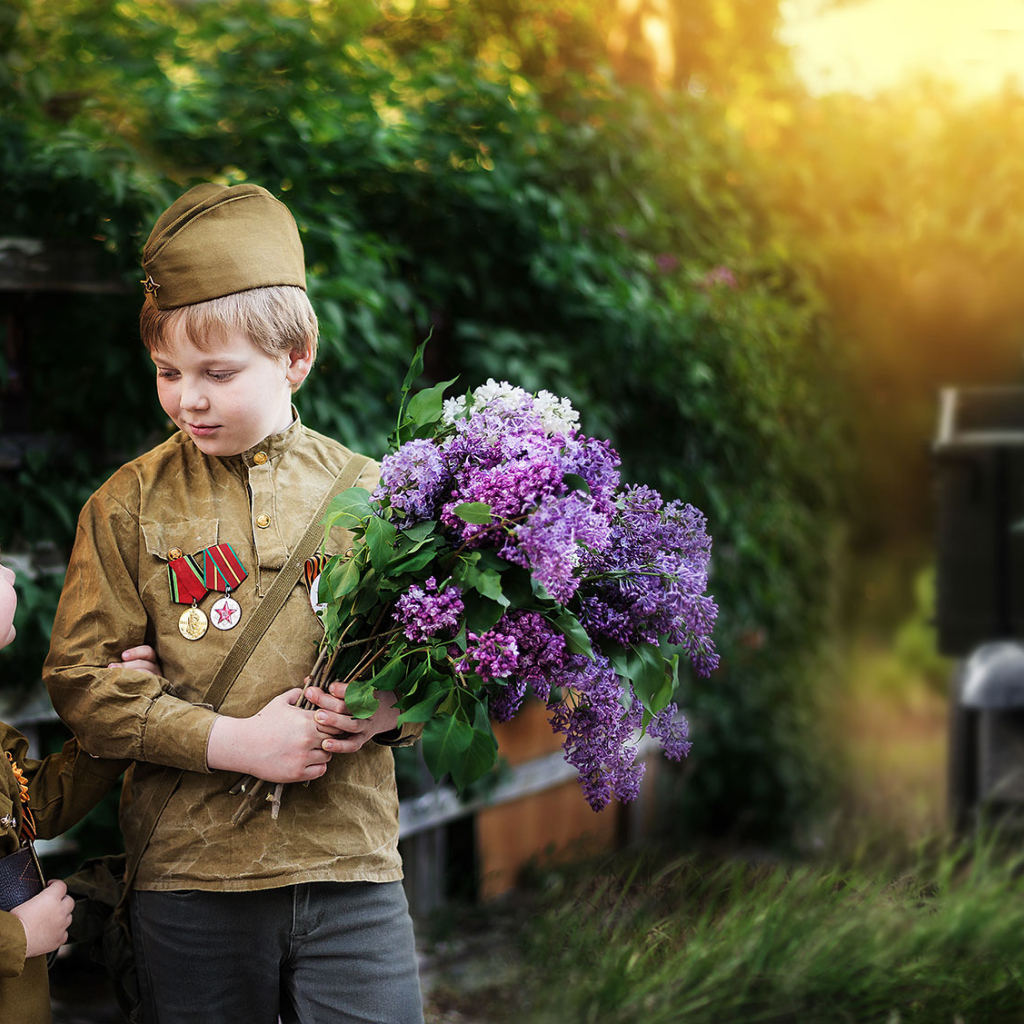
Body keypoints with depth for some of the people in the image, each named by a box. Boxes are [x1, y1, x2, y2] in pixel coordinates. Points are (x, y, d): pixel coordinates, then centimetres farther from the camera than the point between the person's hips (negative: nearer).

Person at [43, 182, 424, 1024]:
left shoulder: (368, 491, 4)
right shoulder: (128, 506, 2)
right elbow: (82, 677, -4)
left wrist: (389, 710, -13)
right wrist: (230, 740, -14)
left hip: (351, 864, 1)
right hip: (191, 869, 0)